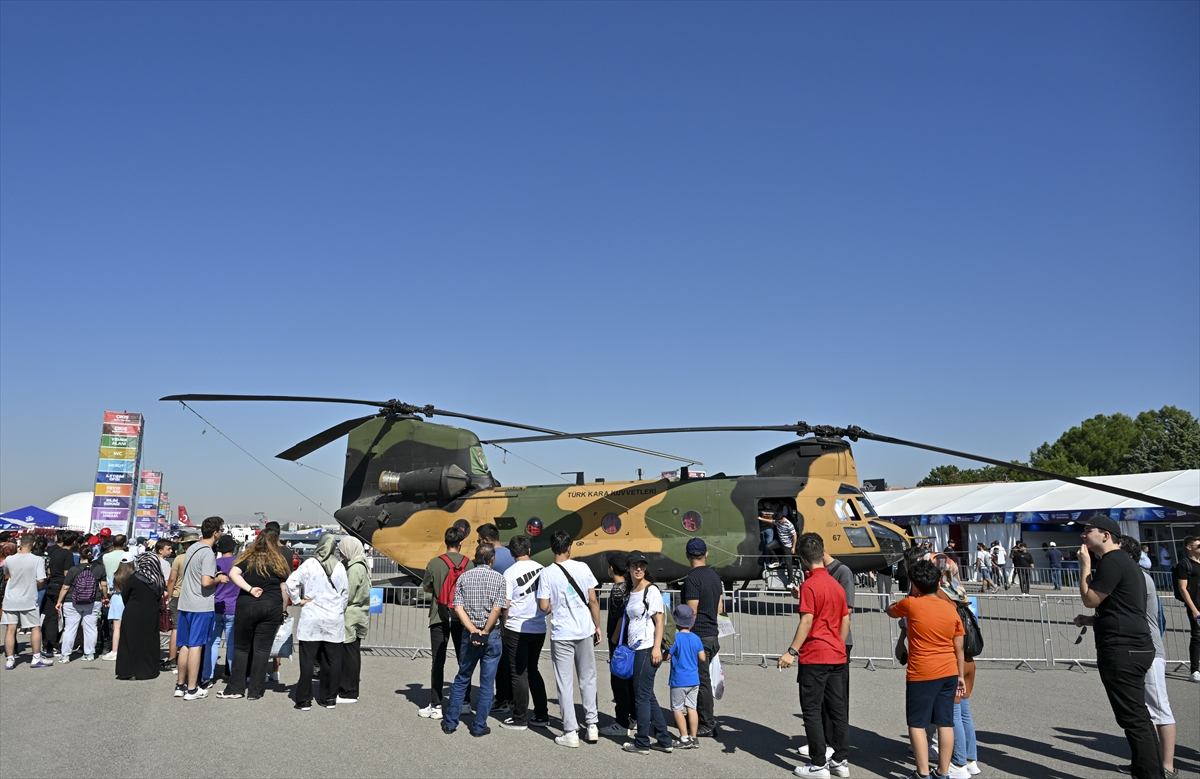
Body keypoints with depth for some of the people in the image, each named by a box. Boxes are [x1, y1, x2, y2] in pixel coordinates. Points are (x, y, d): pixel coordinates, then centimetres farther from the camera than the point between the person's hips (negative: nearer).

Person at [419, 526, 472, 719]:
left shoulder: (435, 563, -9)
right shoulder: (468, 564, -3)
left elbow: (426, 588, 4)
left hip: (440, 618, -2)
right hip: (462, 618, 2)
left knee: (438, 662, 3)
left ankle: (436, 706, 3)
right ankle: (465, 702, 18)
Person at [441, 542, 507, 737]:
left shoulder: (464, 577, 3)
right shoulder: (498, 578, -5)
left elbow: (458, 608, -6)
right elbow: (497, 609, -14)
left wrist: (473, 631, -11)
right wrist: (485, 632, -8)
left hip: (469, 634, 3)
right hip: (492, 635, -2)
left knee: (462, 679, 16)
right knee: (487, 683, 7)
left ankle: (450, 722, 20)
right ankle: (479, 727, 12)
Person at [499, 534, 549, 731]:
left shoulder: (510, 573, -10)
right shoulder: (541, 569, 2)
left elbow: (506, 605, -8)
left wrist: (504, 626, 5)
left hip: (517, 629, -5)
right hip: (539, 628, 5)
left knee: (519, 673, 5)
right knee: (532, 670, 17)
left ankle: (520, 719, 12)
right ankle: (541, 716, 19)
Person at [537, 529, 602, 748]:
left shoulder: (547, 574, -9)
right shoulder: (582, 568, -4)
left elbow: (544, 606, -10)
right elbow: (593, 600, -1)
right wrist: (597, 626, 10)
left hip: (561, 634, -2)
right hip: (585, 631, 2)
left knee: (565, 684, 5)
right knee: (588, 679, 15)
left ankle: (570, 733, 8)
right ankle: (592, 725, 18)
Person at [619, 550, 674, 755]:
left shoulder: (651, 590, -8)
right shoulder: (631, 592, 15)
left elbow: (659, 622, -11)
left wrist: (656, 648, -18)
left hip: (647, 650, -8)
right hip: (635, 649, 8)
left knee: (642, 696, -3)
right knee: (648, 696, 11)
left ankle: (642, 743, 7)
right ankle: (664, 741, 19)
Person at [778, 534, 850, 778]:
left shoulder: (809, 585, -14)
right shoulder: (836, 584, 9)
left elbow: (807, 621, -20)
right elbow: (846, 621, 13)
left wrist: (792, 651, -18)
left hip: (814, 657, -7)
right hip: (837, 656, 8)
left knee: (812, 711, 1)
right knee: (838, 709, 12)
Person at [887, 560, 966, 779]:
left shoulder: (911, 604, -8)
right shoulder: (951, 609, 3)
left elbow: (890, 611, 13)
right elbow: (959, 648, 6)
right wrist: (961, 676, 15)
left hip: (922, 673, -5)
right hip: (949, 672, 5)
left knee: (917, 724, 3)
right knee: (945, 723, 9)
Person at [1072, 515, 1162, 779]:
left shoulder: (1112, 562, -15)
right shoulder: (1123, 561, 19)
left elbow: (1090, 599, -12)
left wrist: (1084, 566, -4)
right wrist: (1090, 620, 14)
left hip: (1122, 650, -11)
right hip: (1133, 647, 11)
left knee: (1133, 718, -5)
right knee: (1138, 715, 17)